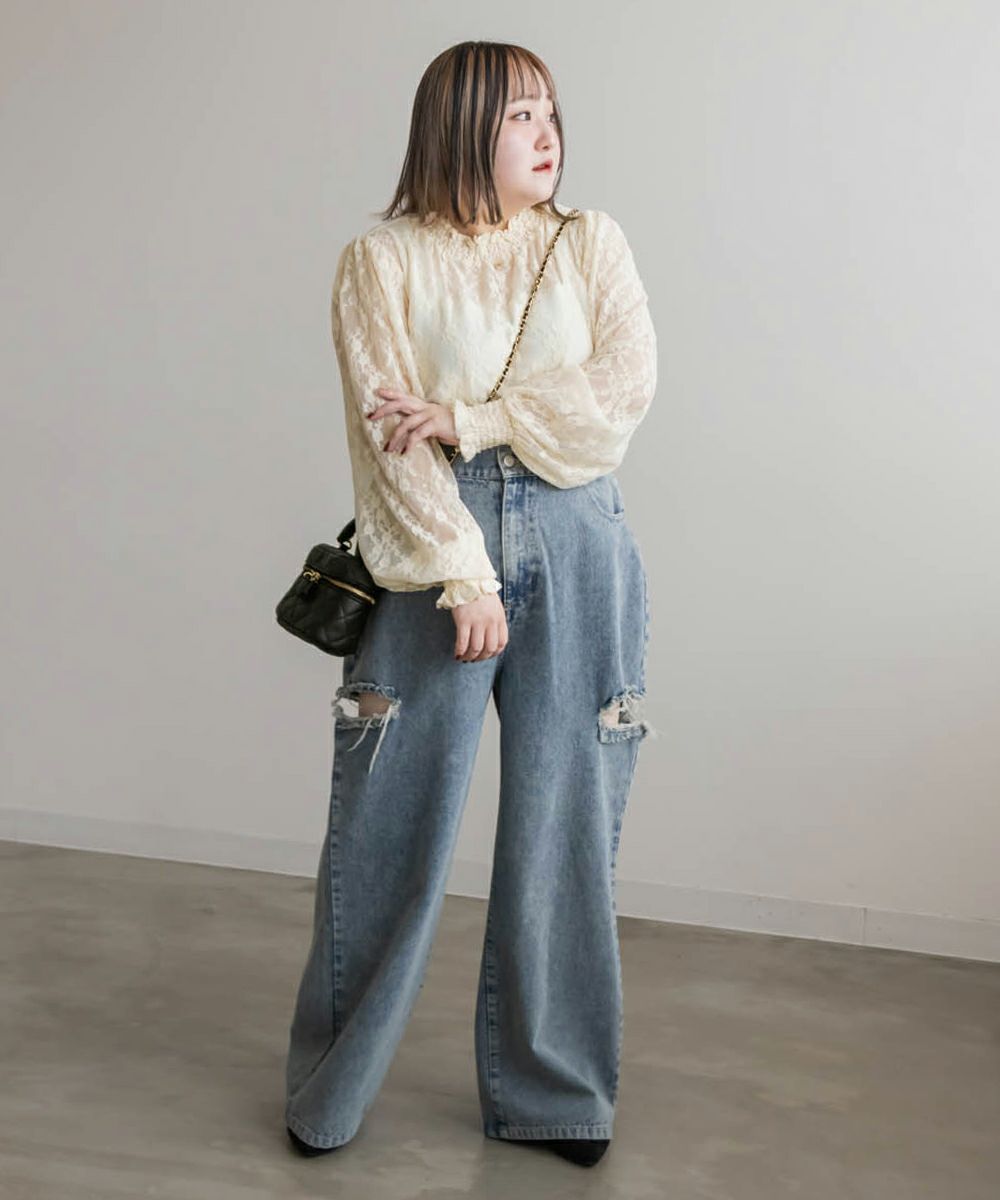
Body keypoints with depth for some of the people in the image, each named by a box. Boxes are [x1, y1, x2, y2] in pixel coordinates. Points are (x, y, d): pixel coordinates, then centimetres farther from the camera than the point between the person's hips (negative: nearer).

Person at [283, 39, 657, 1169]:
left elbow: (623, 388, -4)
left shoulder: (592, 242, 10)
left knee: (563, 822, 7)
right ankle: (328, 1092, 23)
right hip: (437, 549, -2)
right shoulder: (383, 258, 1)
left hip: (576, 547, 3)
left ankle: (551, 1092, 24)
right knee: (391, 826, 3)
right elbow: (388, 434, -8)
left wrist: (470, 418, -13)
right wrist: (464, 575, -15)